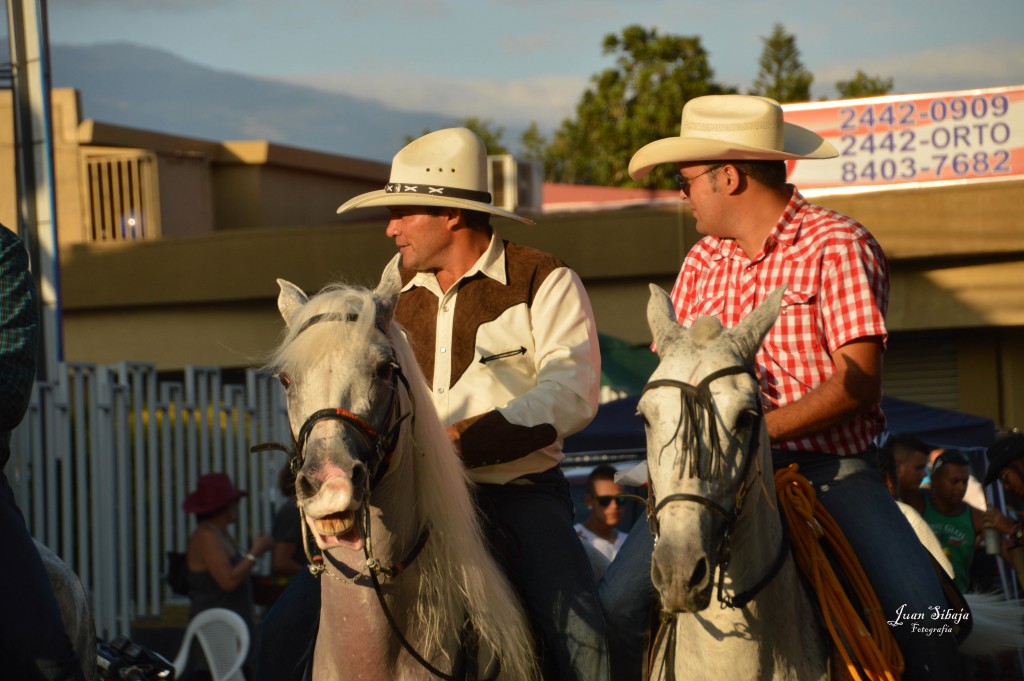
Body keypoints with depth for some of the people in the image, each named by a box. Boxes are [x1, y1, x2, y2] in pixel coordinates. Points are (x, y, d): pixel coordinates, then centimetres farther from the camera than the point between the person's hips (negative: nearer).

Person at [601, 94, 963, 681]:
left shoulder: (838, 245, -5)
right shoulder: (702, 262, 14)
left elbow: (858, 379, -13)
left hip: (830, 471, -4)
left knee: (919, 609, -24)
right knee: (618, 604, -13)